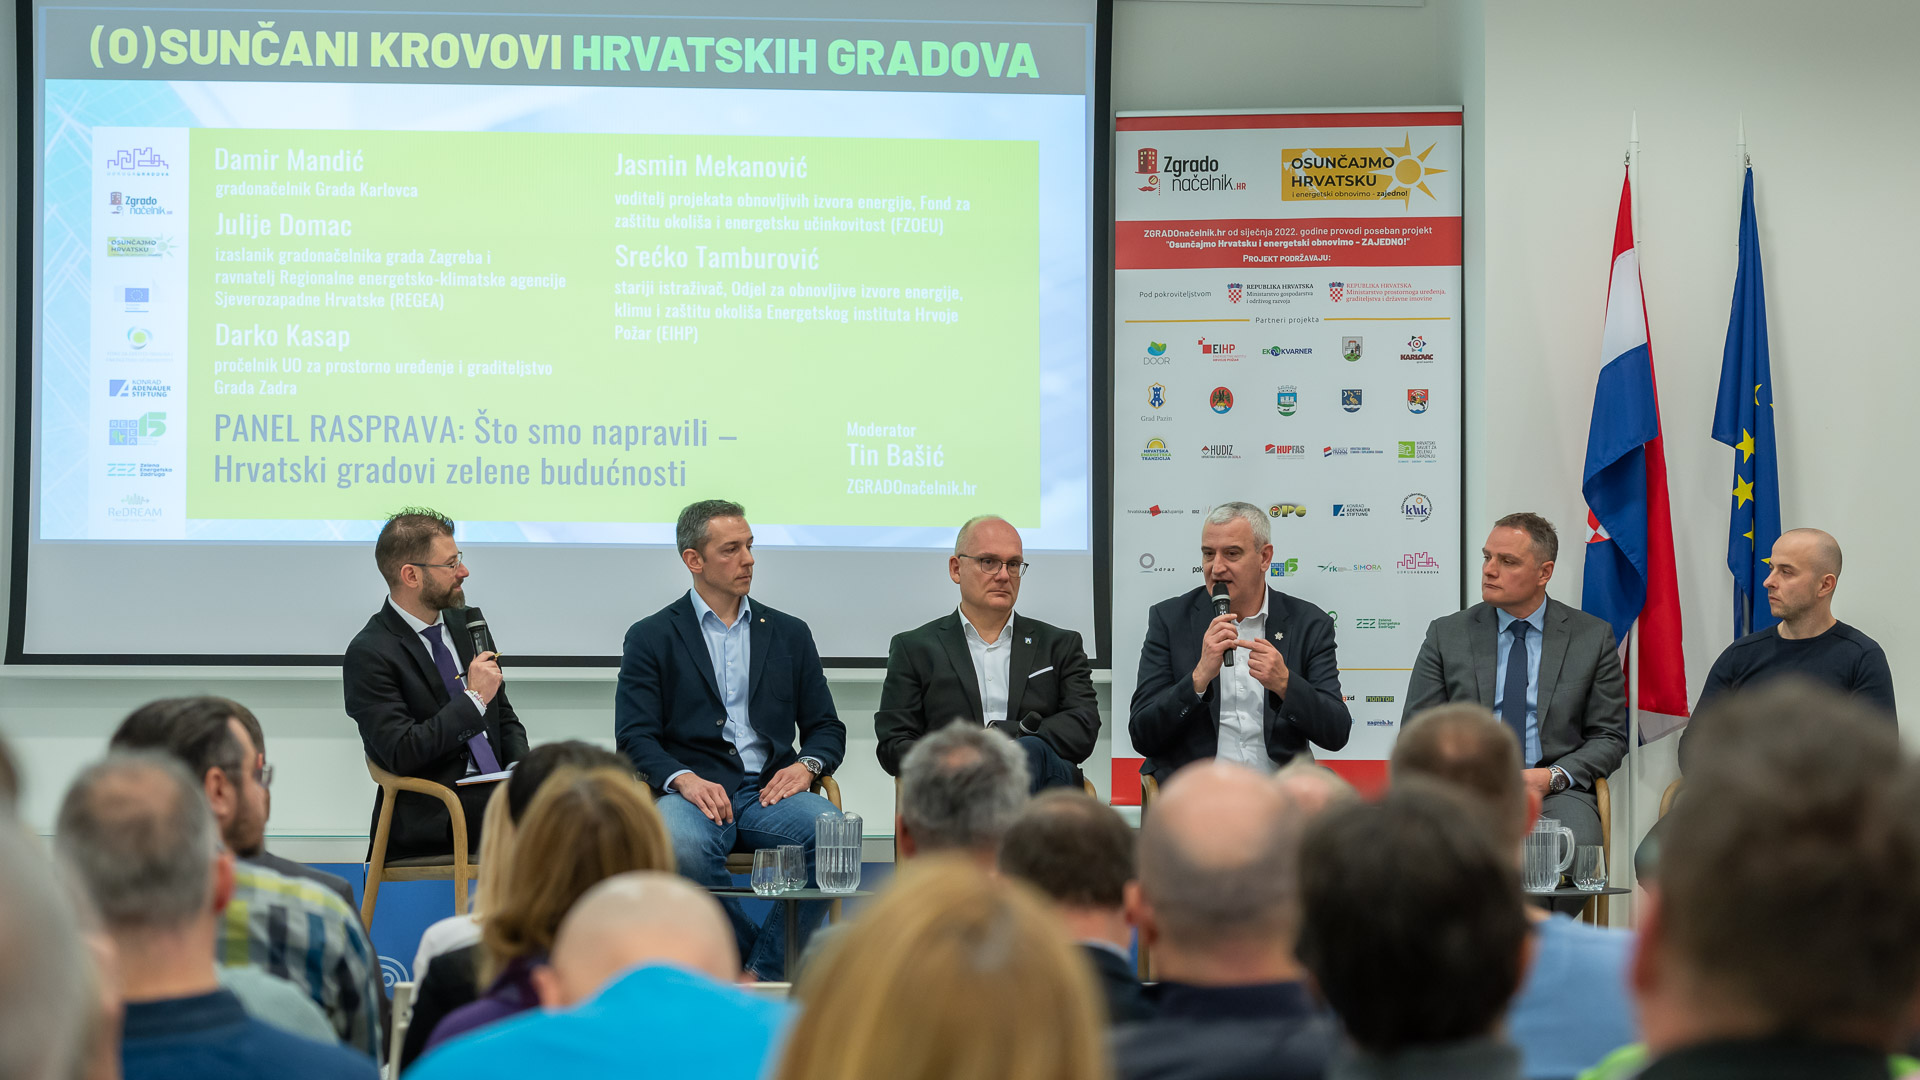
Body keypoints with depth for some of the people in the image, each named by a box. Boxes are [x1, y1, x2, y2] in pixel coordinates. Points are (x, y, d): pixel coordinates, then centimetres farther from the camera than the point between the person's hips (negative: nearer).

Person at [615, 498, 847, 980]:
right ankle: (749, 958, -15)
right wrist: (682, 778, -19)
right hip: (692, 791, -2)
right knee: (682, 846, -38)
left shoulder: (789, 634, 20)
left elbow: (827, 727, 19)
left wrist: (806, 765, -5)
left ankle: (767, 970, -18)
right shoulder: (651, 637, 11)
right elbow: (634, 736, 2)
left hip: (770, 791, 2)